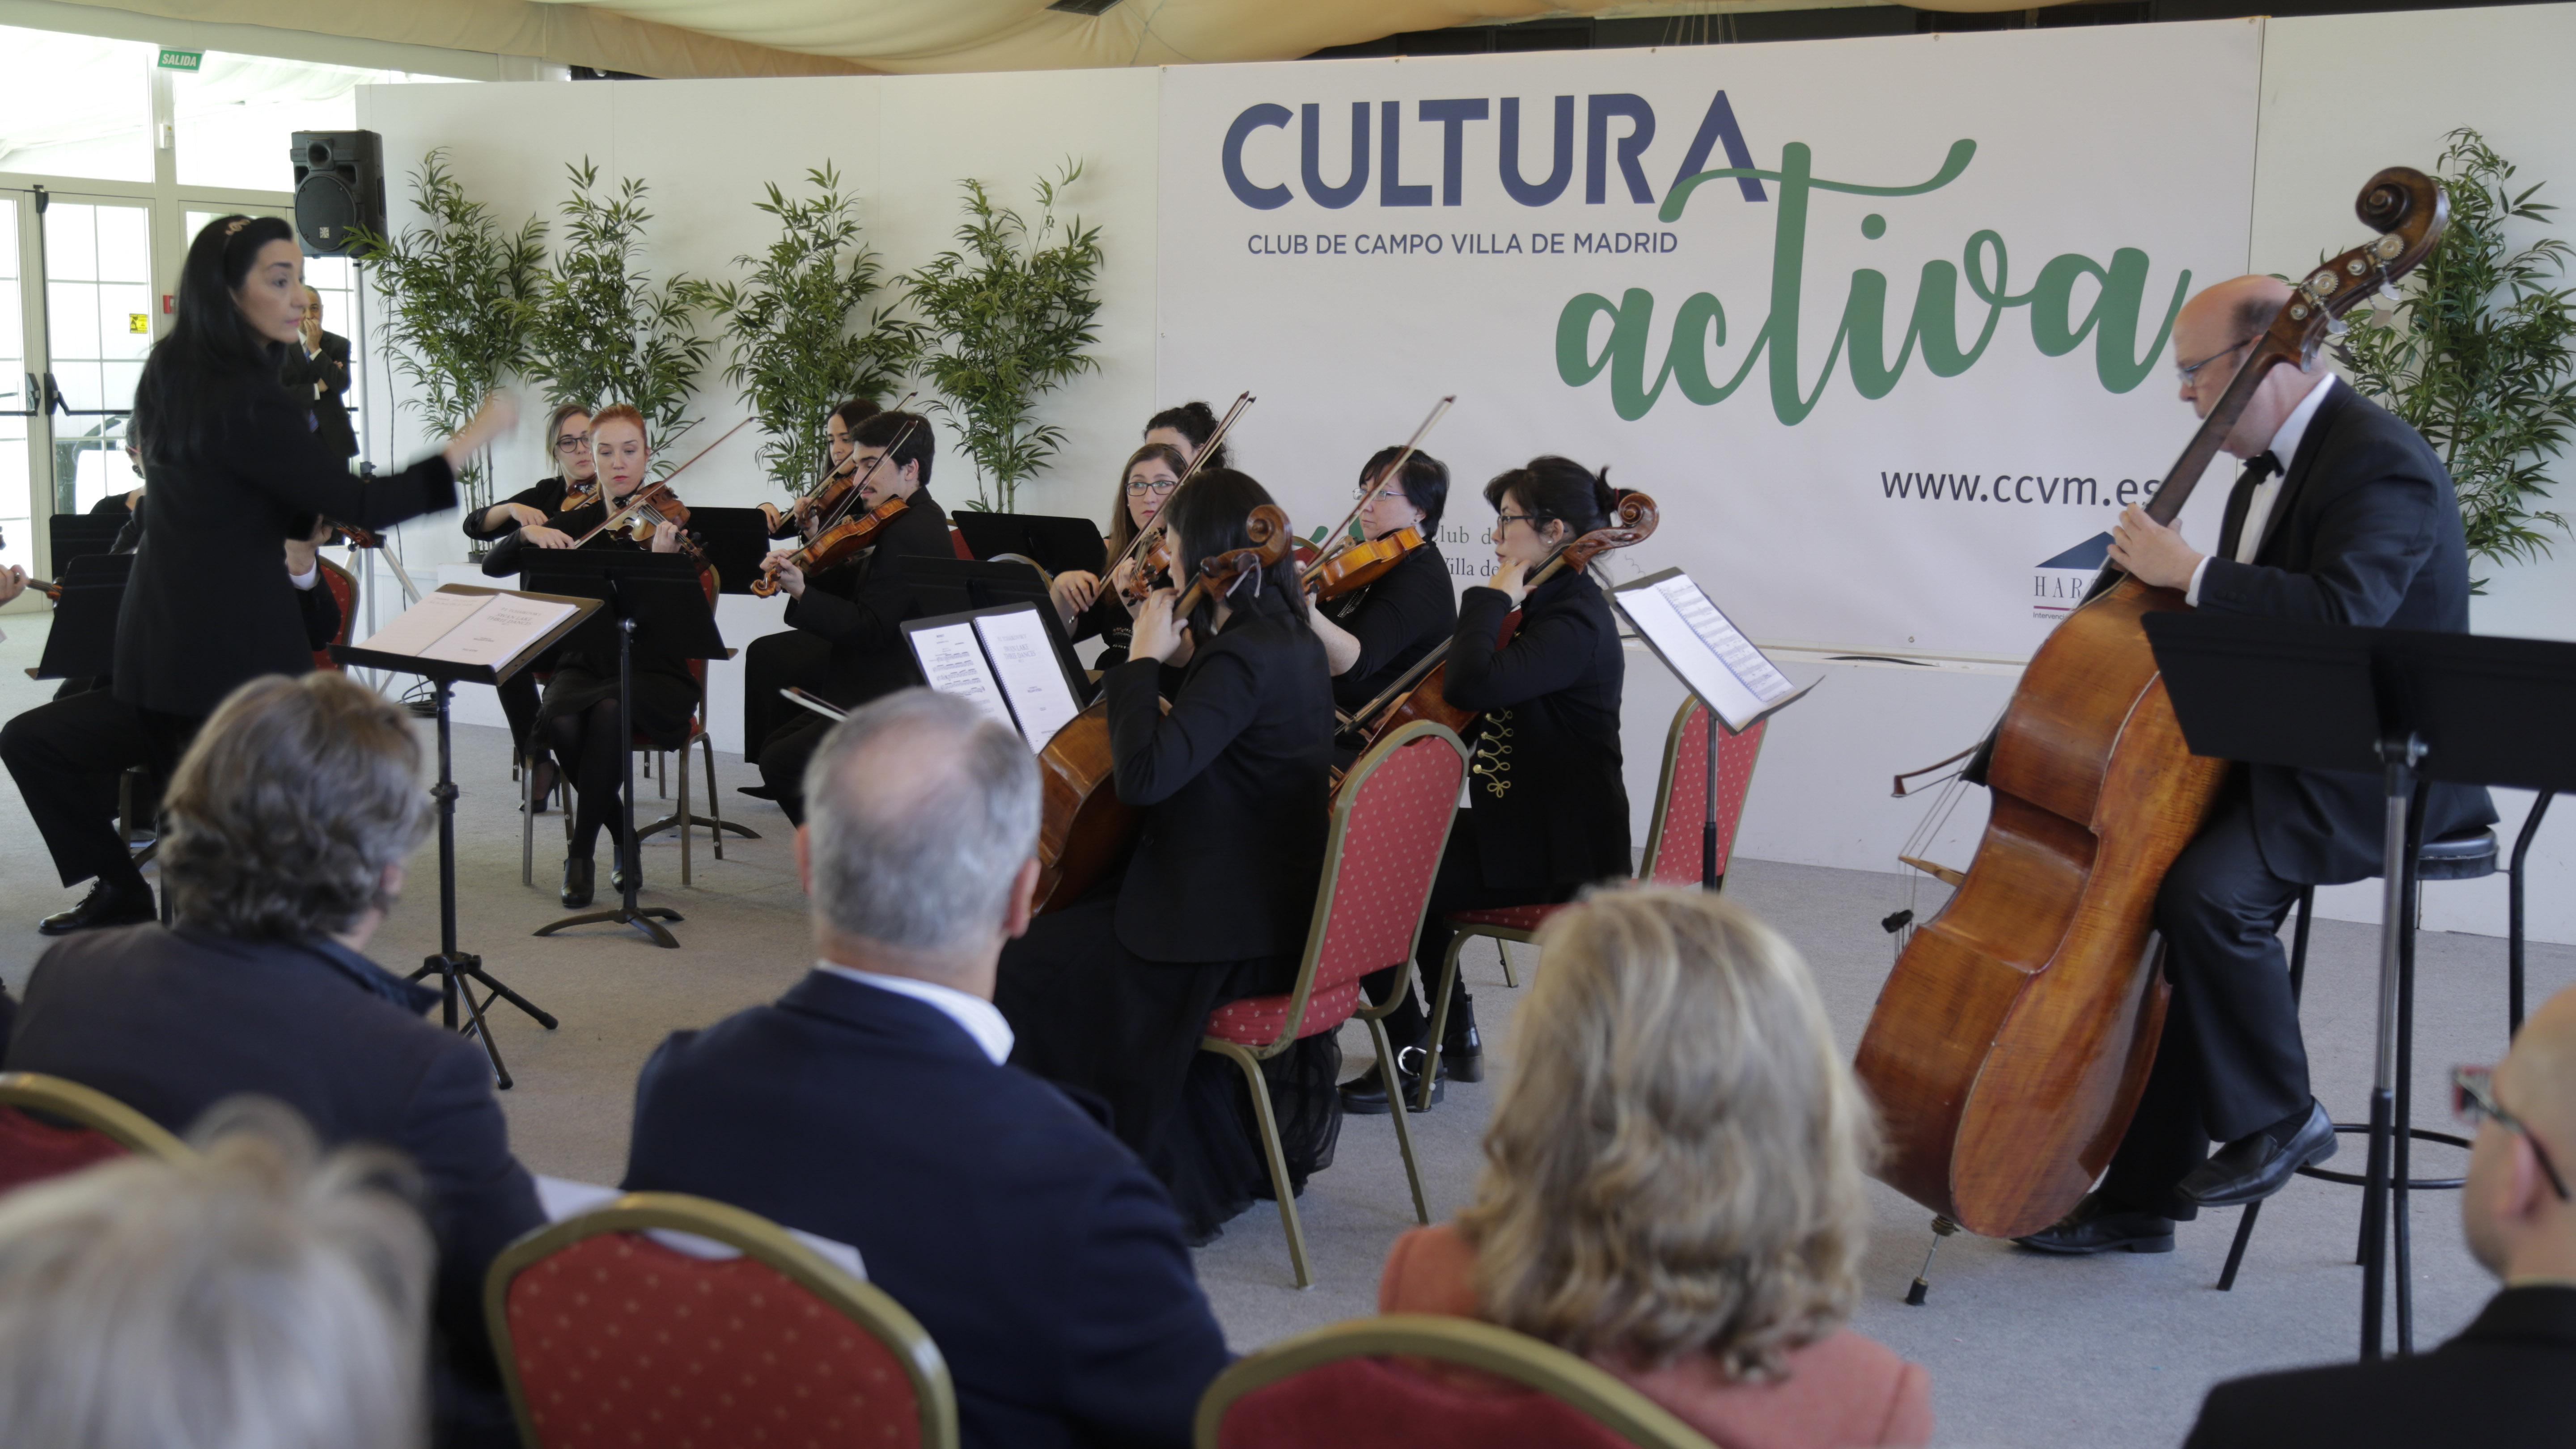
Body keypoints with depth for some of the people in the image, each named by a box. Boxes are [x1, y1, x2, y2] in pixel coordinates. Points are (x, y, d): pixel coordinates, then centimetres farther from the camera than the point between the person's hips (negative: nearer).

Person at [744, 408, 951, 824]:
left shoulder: (910, 532, -20)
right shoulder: (915, 522, 14)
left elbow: (869, 629, -25)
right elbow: (852, 586, 12)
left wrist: (801, 593, -31)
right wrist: (799, 572, -5)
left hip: (891, 709, -11)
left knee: (782, 762, -14)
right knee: (772, 744, 13)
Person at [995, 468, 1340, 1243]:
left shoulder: (1243, 658, -22)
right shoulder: (1292, 641, 8)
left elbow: (1145, 775, -29)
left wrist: (1145, 660, -18)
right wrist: (1178, 664, 6)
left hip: (1233, 932, -10)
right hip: (1280, 908, 10)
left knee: (1030, 966, -5)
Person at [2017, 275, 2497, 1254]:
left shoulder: (2380, 464, -16)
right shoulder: (2272, 465, 15)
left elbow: (2340, 614, -33)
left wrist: (2190, 572, -27)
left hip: (2382, 772, -9)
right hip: (2280, 756, 9)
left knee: (2210, 891, -30)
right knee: (2146, 886, -7)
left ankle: (2280, 1116, -5)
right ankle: (2142, 1194, -1)